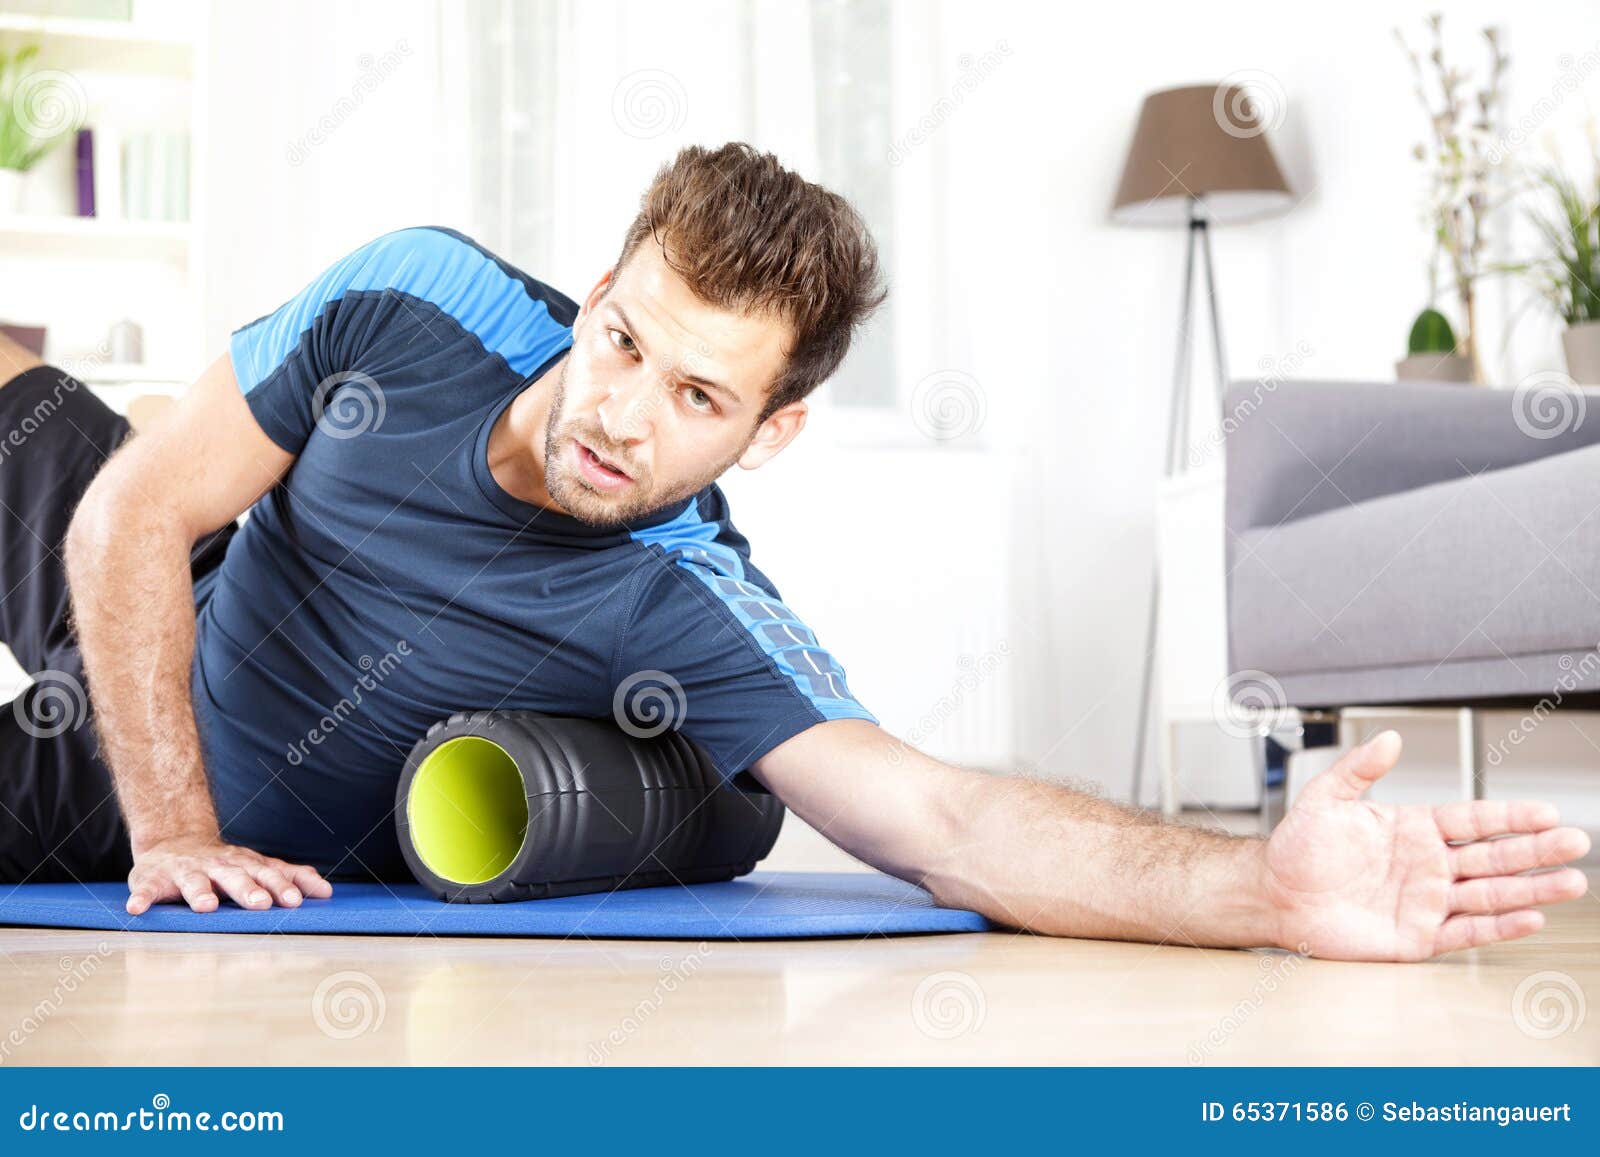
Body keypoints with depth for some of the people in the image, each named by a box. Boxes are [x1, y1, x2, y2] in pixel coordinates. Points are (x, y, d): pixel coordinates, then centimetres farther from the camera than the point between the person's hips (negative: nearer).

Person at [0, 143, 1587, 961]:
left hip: (254, 867, -2)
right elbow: (135, 514, -20)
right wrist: (170, 830, -29)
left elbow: (947, 821, -48)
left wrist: (1271, 888, -63)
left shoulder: (690, 618, -36)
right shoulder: (409, 304, -28)